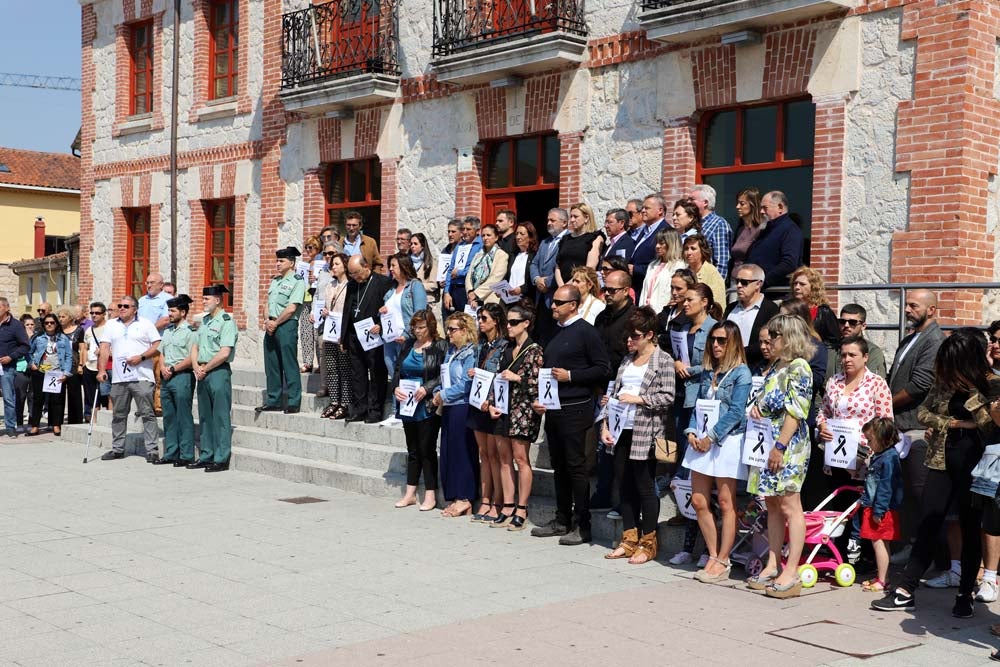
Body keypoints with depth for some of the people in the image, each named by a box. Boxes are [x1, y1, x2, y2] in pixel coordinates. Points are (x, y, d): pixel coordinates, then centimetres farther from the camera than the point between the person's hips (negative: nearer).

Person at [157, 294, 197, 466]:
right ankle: (170, 453, 17)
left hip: (182, 377, -8)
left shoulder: (189, 332, -7)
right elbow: (161, 352, 20)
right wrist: (163, 368, 1)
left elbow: (191, 358, -13)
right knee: (168, 417, 10)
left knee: (184, 418, -4)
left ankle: (186, 455, 0)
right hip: (167, 378, 8)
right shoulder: (167, 331, 18)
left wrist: (173, 369, -12)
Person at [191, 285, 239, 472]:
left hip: (219, 372, -9)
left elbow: (224, 353, -17)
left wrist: (205, 369, -10)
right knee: (205, 416, 12)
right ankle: (206, 456, 19)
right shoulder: (204, 321, 17)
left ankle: (221, 459, -1)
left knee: (221, 417, -5)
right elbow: (195, 348, 17)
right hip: (202, 373, 9)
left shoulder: (227, 321, -9)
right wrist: (197, 368, 0)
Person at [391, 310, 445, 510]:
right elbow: (398, 369, 12)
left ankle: (430, 494, 7)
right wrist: (396, 388, -4)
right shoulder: (408, 345, 10)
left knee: (427, 449, -1)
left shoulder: (439, 347, -8)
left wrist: (427, 388, -24)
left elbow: (443, 376, -13)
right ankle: (410, 493, 20)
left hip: (428, 407, -6)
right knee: (412, 450, 13)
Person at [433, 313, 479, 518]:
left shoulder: (471, 353, -10)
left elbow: (466, 383, -17)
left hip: (463, 407, -9)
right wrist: (437, 393, 2)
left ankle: (464, 500, 2)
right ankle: (454, 499, 15)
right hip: (448, 408, 9)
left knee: (462, 452, -5)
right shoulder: (451, 351, 17)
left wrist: (444, 395, -11)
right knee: (447, 452, 9)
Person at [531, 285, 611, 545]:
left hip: (575, 409, -8)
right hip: (552, 408, 8)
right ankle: (562, 521, 20)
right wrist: (539, 399, 12)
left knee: (576, 466, -5)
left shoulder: (585, 331, -8)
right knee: (559, 466, 12)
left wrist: (570, 376, -16)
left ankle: (582, 526, 1)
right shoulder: (555, 333, 16)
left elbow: (602, 368, -12)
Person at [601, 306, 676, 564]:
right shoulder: (627, 359, 14)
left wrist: (638, 399, -15)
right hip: (622, 431, 6)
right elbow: (614, 393, 13)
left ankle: (648, 543, 11)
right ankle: (629, 539, 20)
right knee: (626, 486, 10)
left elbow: (668, 397, -11)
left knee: (645, 487, 1)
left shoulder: (663, 360, -4)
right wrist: (606, 425, 5)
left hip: (646, 433, -6)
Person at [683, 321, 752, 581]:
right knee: (699, 501, 4)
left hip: (727, 441, -7)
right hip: (702, 442, 7)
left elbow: (736, 411, -13)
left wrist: (711, 437, -14)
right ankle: (713, 556, 14)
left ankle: (723, 562, 4)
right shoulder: (707, 372, 14)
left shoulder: (741, 372, -5)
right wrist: (692, 432, -2)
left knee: (725, 503, -2)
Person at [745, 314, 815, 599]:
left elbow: (795, 412, -17)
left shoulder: (799, 368, -12)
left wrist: (780, 446, -20)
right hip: (767, 442, 9)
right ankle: (772, 567, 18)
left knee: (789, 505, -6)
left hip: (788, 446, -9)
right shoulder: (775, 367, 16)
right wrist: (758, 407, 6)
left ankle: (791, 574, -4)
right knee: (772, 505, 12)